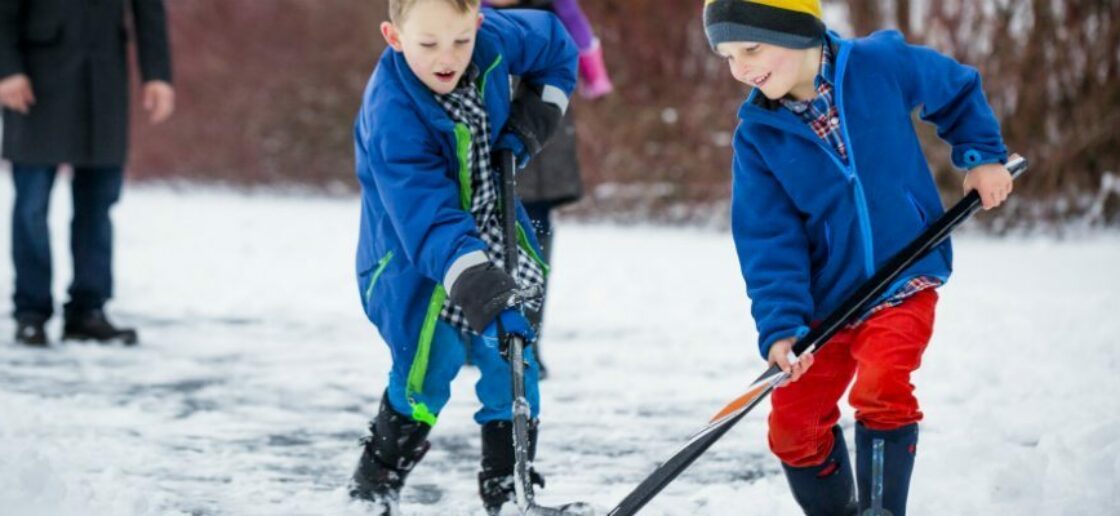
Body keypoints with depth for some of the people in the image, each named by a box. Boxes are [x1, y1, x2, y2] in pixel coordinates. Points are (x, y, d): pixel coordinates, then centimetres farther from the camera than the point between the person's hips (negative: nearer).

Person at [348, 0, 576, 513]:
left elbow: (556, 46, 7)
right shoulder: (391, 112, -32)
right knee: (430, 360, -15)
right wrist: (467, 276, -51)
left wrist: (535, 113, -5)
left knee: (509, 353, 2)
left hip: (489, 235, 5)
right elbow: (425, 213, -39)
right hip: (413, 254, -5)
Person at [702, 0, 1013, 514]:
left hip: (905, 281, -3)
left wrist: (983, 157, 2)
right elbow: (769, 244, -10)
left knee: (880, 390, -25)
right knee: (793, 427, 3)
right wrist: (779, 328, -20)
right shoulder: (758, 134, -8)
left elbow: (959, 90, 8)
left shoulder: (881, 64, -13)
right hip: (826, 301, 3)